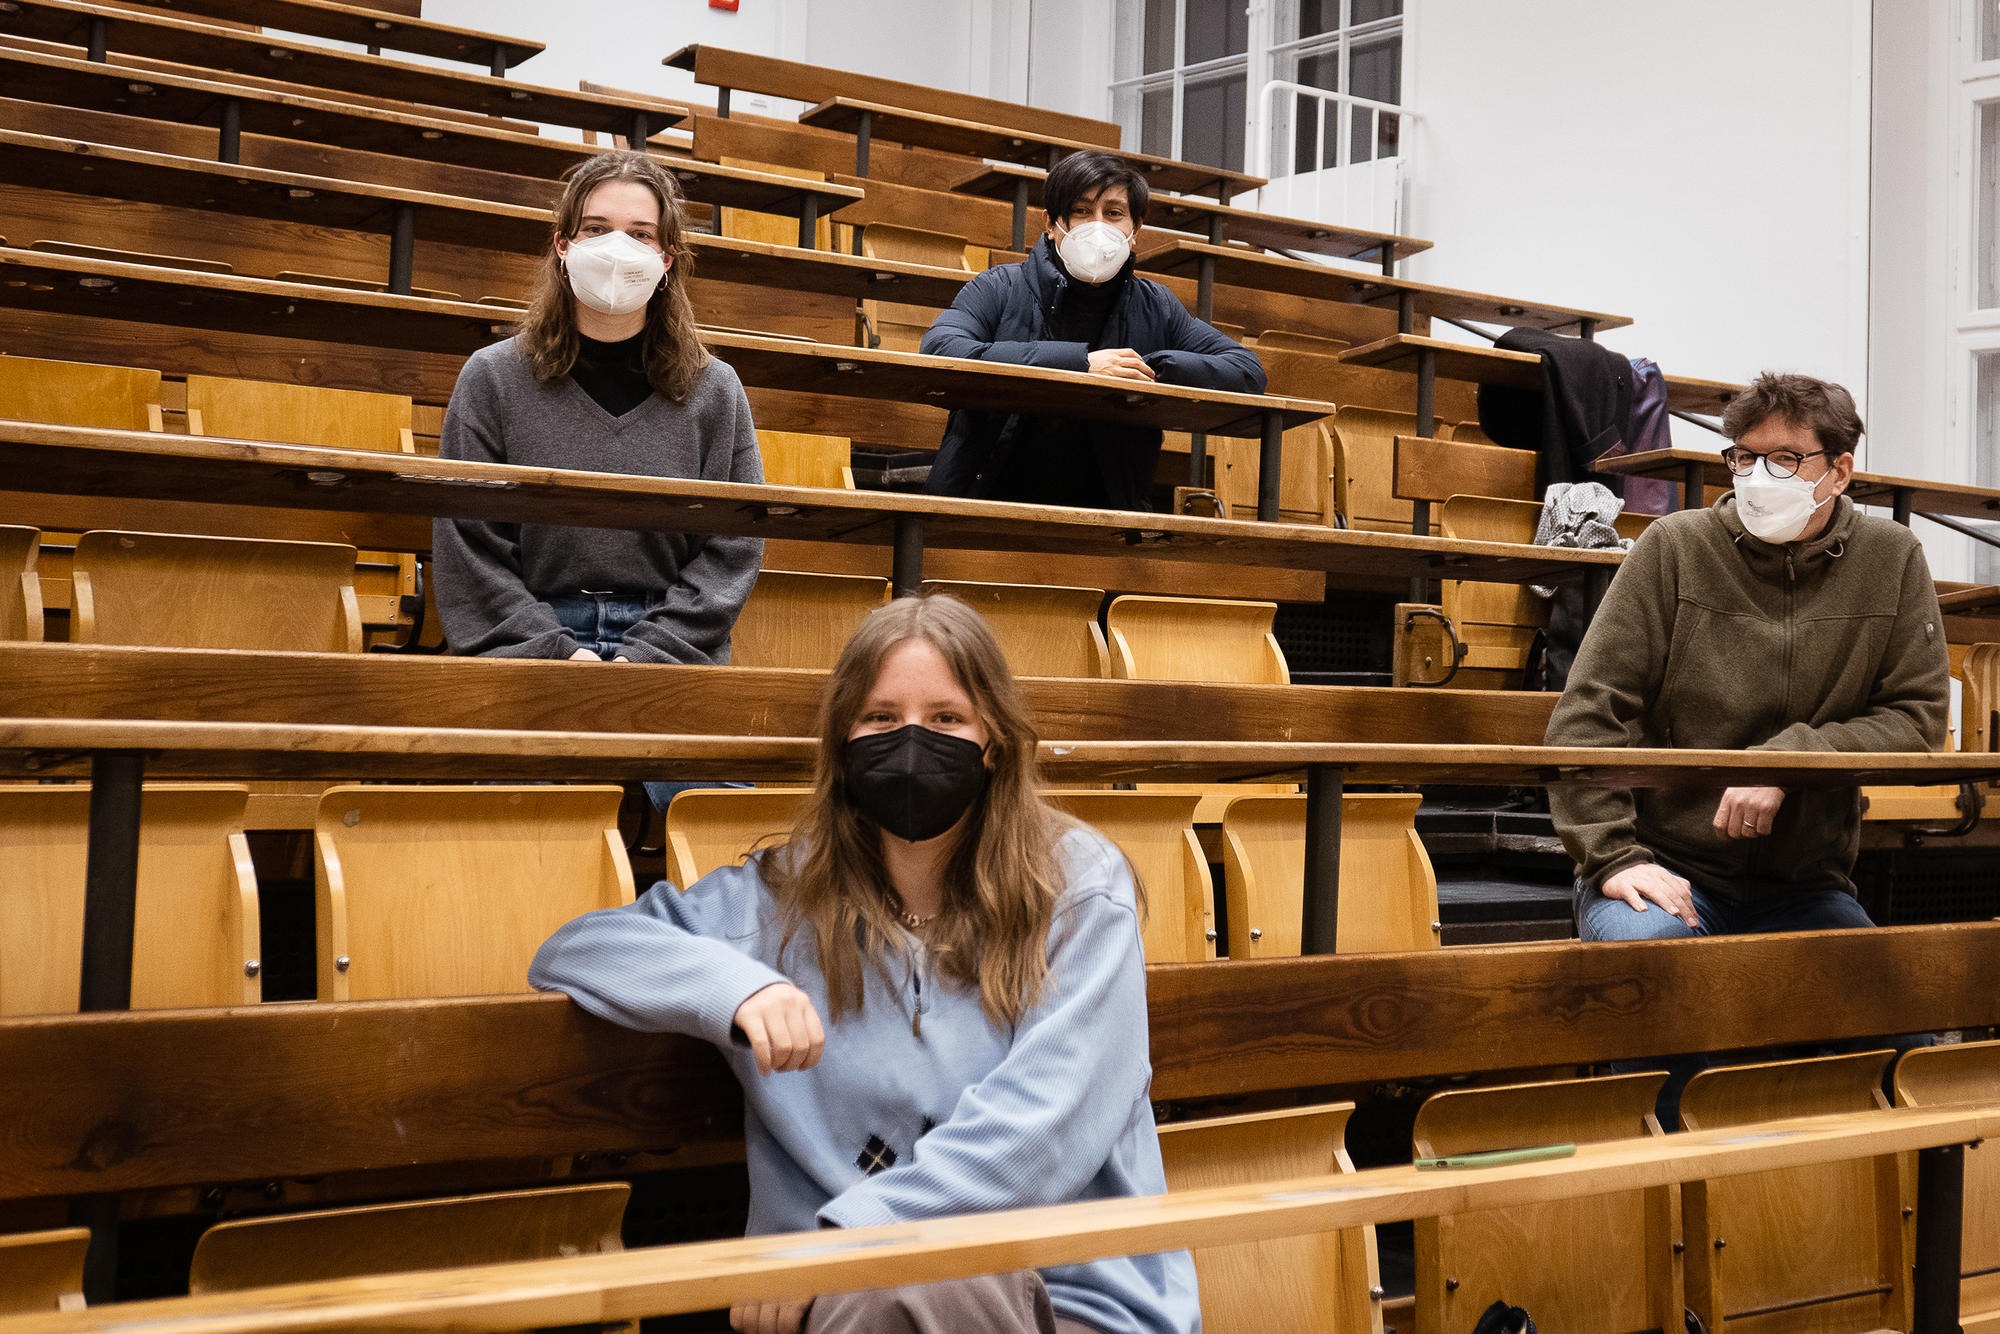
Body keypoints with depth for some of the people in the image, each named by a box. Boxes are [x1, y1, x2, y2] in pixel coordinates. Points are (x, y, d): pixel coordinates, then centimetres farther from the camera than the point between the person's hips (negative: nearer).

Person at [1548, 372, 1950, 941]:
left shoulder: (1891, 559, 4)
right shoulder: (1676, 547, -2)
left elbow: (1918, 717, 2)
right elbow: (1585, 717, -6)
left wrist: (1785, 762, -13)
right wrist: (1614, 856, -16)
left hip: (1805, 888, 2)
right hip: (1661, 866, -2)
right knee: (1642, 943, -33)